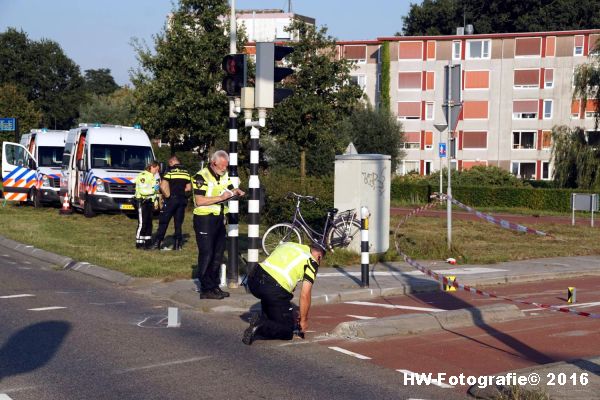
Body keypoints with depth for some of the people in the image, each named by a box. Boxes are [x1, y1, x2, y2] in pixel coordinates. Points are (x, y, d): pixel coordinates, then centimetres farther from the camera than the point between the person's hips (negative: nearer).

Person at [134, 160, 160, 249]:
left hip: (149, 201, 9)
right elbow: (142, 190, -24)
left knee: (149, 223, 10)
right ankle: (139, 243, -5)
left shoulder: (152, 176, 17)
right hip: (142, 201, -9)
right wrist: (154, 190, -26)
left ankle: (148, 242, 15)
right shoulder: (142, 176, -14)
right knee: (142, 223, -9)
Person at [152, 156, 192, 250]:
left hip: (171, 199, -5)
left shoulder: (170, 171, -7)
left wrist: (167, 195, -3)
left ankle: (157, 243, -1)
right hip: (182, 200, 5)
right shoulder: (186, 172, 11)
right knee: (178, 222, 10)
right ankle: (178, 244, 8)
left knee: (163, 221, 0)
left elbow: (163, 185, -17)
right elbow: (189, 188, 11)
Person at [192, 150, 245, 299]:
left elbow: (230, 190, 21)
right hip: (204, 219, -8)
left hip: (219, 219, 8)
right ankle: (206, 289, 0)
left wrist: (235, 191, -3)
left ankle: (214, 286, 20)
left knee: (218, 254, 11)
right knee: (206, 254, -5)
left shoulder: (224, 176, 9)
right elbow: (199, 201, -21)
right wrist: (221, 197, -23)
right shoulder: (201, 177, -14)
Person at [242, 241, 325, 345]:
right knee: (287, 332, 9)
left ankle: (265, 318, 23)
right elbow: (305, 295, 2)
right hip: (275, 290, -6)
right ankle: (261, 327, -14)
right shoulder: (312, 261, 8)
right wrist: (304, 320, 15)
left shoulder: (287, 244, 25)